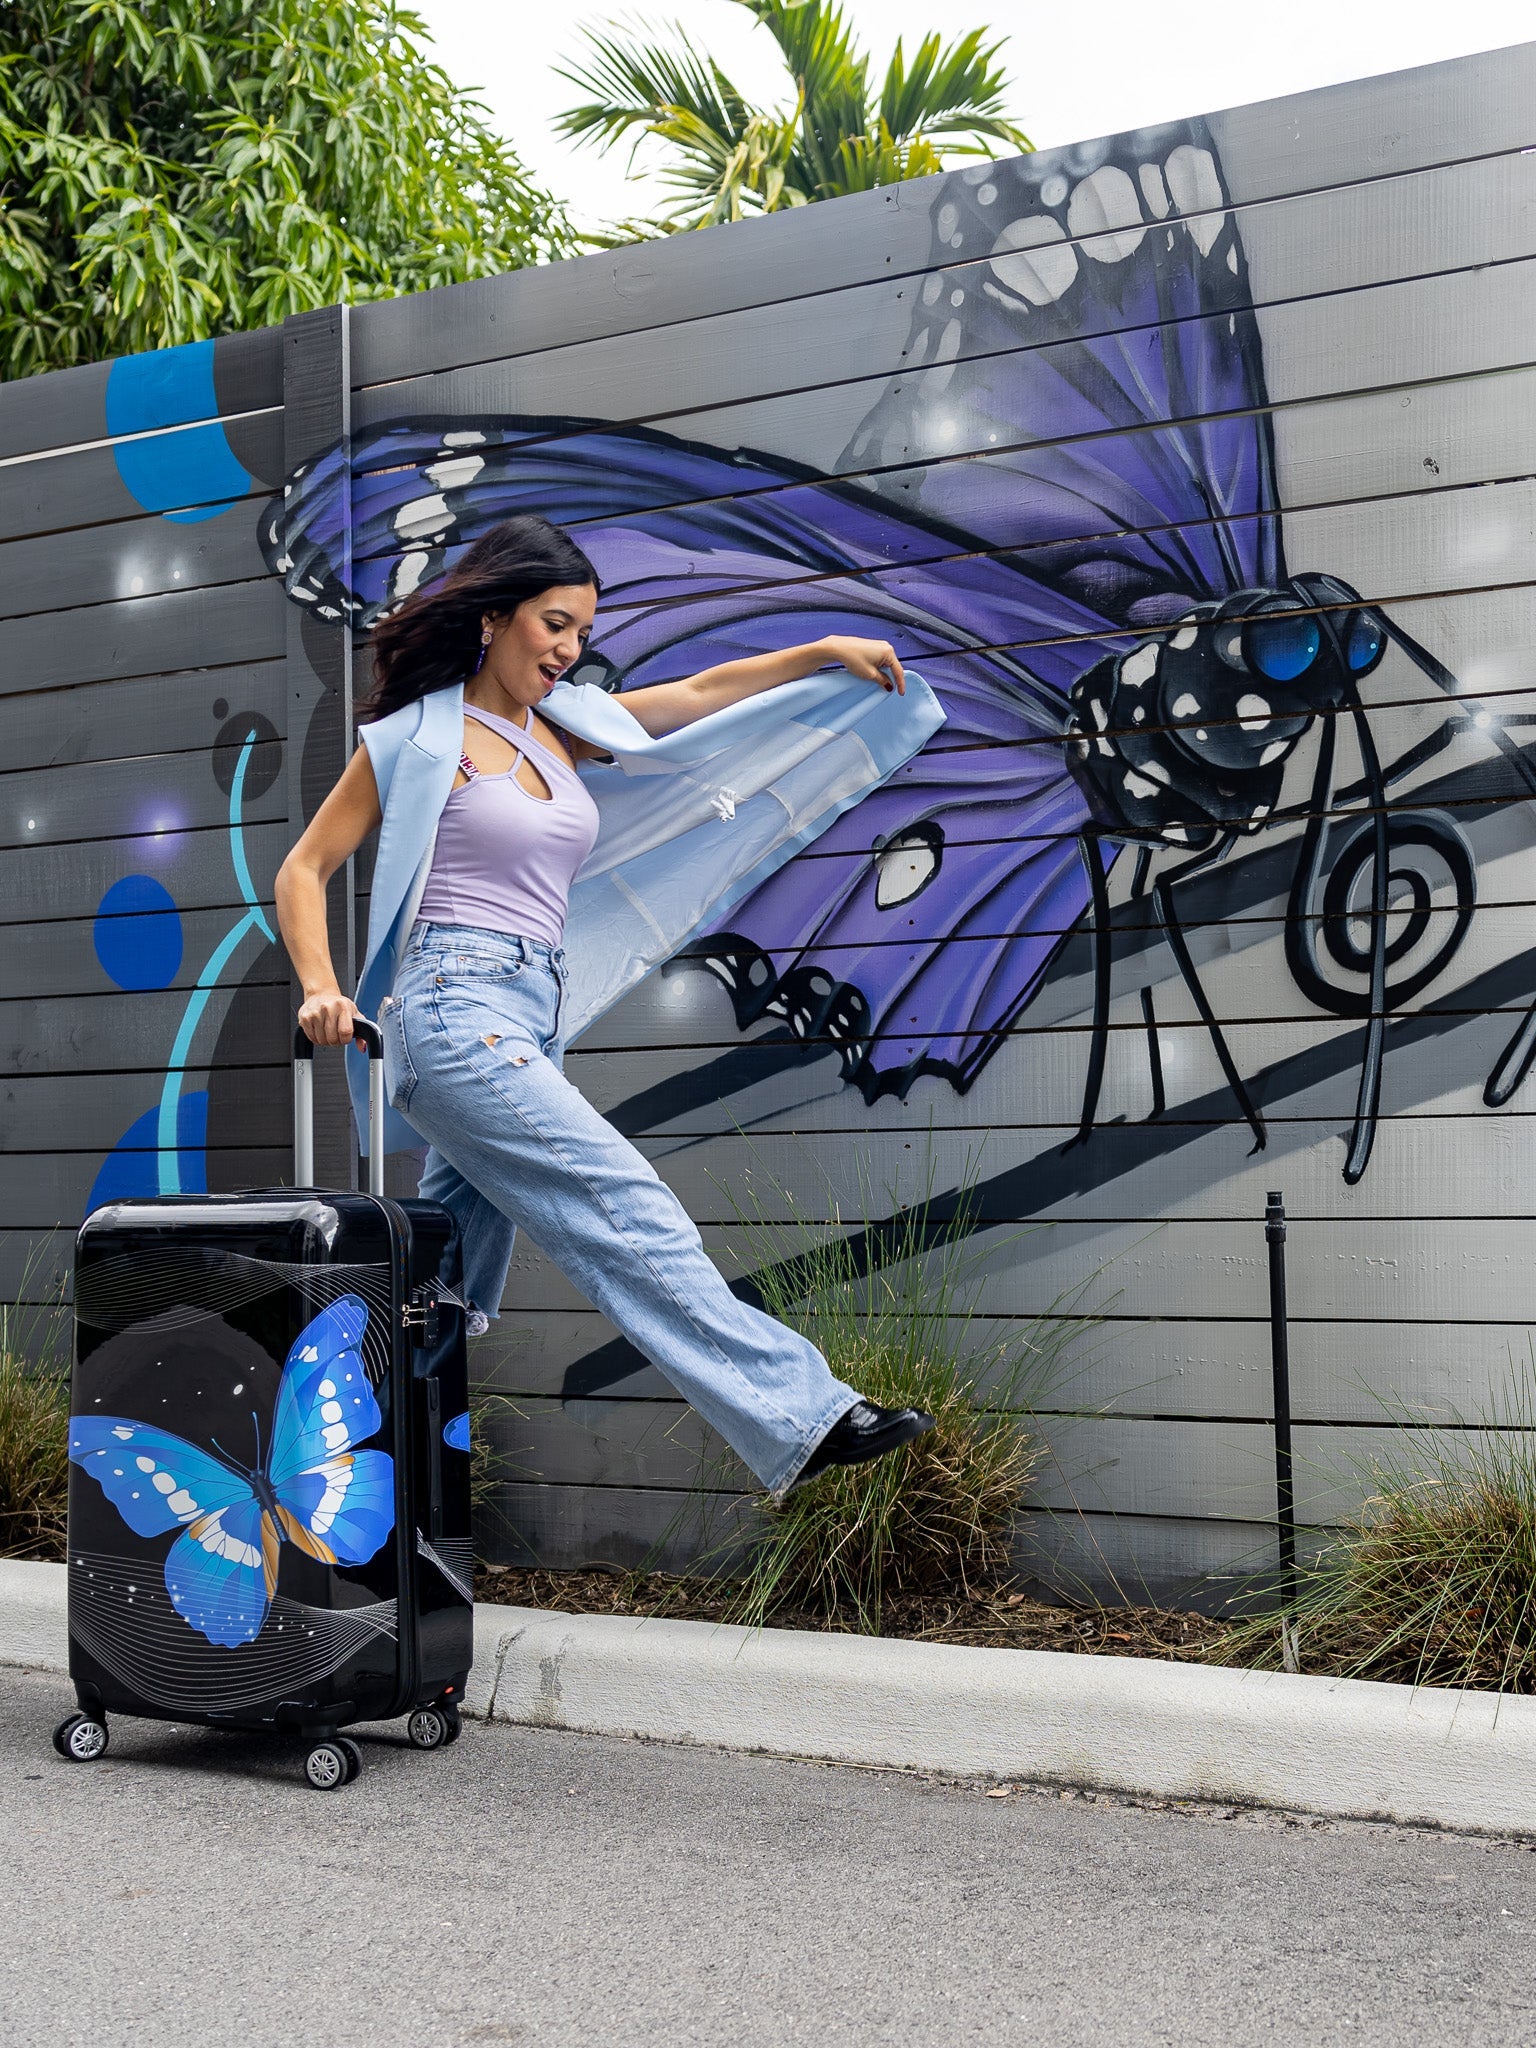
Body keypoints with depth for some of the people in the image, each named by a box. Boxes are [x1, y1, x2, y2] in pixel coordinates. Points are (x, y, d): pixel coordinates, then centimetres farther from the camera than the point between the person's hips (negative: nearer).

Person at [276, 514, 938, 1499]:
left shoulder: (564, 725, 16)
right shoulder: (420, 736, -1)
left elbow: (699, 695, 23)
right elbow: (304, 871, 0)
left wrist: (826, 651, 18)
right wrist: (321, 989, -14)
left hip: (529, 1024, 8)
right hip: (454, 1016, -8)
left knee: (447, 1295, 9)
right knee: (629, 1208, -16)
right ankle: (799, 1417, -19)